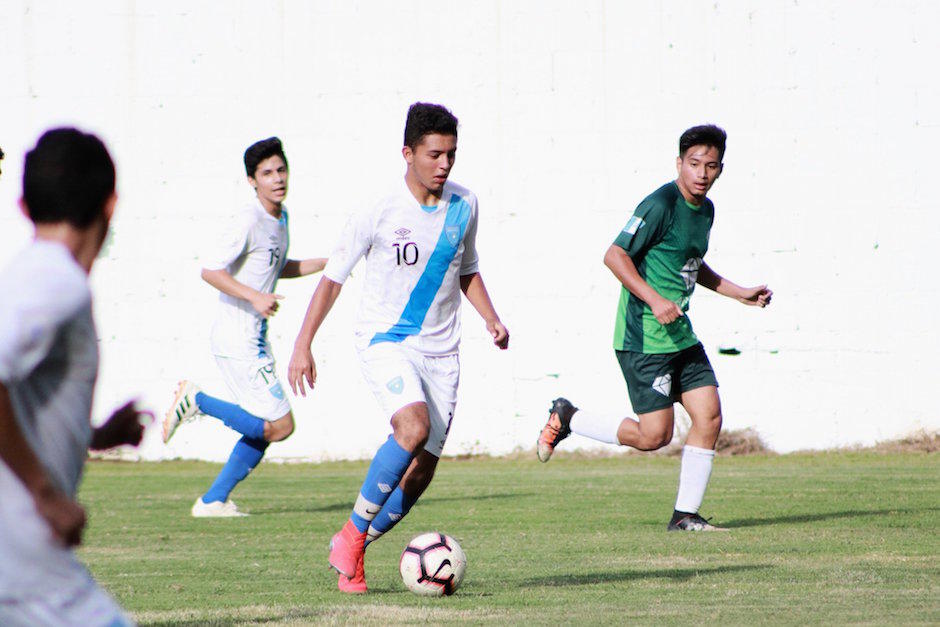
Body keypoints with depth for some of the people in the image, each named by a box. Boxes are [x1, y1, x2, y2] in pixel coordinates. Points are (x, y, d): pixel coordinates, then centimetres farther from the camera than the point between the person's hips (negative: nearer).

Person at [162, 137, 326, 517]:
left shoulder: (281, 216, 12)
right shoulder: (249, 221, -17)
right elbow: (210, 271, -20)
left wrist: (325, 264, 18)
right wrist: (254, 297, -28)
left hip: (255, 340, 9)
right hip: (237, 340, -9)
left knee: (262, 430, 12)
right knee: (279, 425, -10)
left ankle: (213, 501, 18)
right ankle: (196, 400, 0)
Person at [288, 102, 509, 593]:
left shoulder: (464, 206, 3)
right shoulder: (378, 212, -11)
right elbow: (333, 277, -3)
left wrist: (491, 318, 4)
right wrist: (303, 345, -8)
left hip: (440, 349, 5)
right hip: (384, 340, -5)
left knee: (421, 470, -1)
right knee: (414, 426, -30)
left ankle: (351, 551, 17)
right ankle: (353, 532, -15)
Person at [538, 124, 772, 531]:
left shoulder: (705, 209, 12)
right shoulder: (660, 205, -16)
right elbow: (615, 256, -17)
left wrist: (740, 294, 25)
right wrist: (655, 300, -25)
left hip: (681, 334, 9)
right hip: (644, 338, -9)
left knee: (709, 415, 0)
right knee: (654, 436, -9)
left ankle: (685, 514, 8)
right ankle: (566, 419, 11)